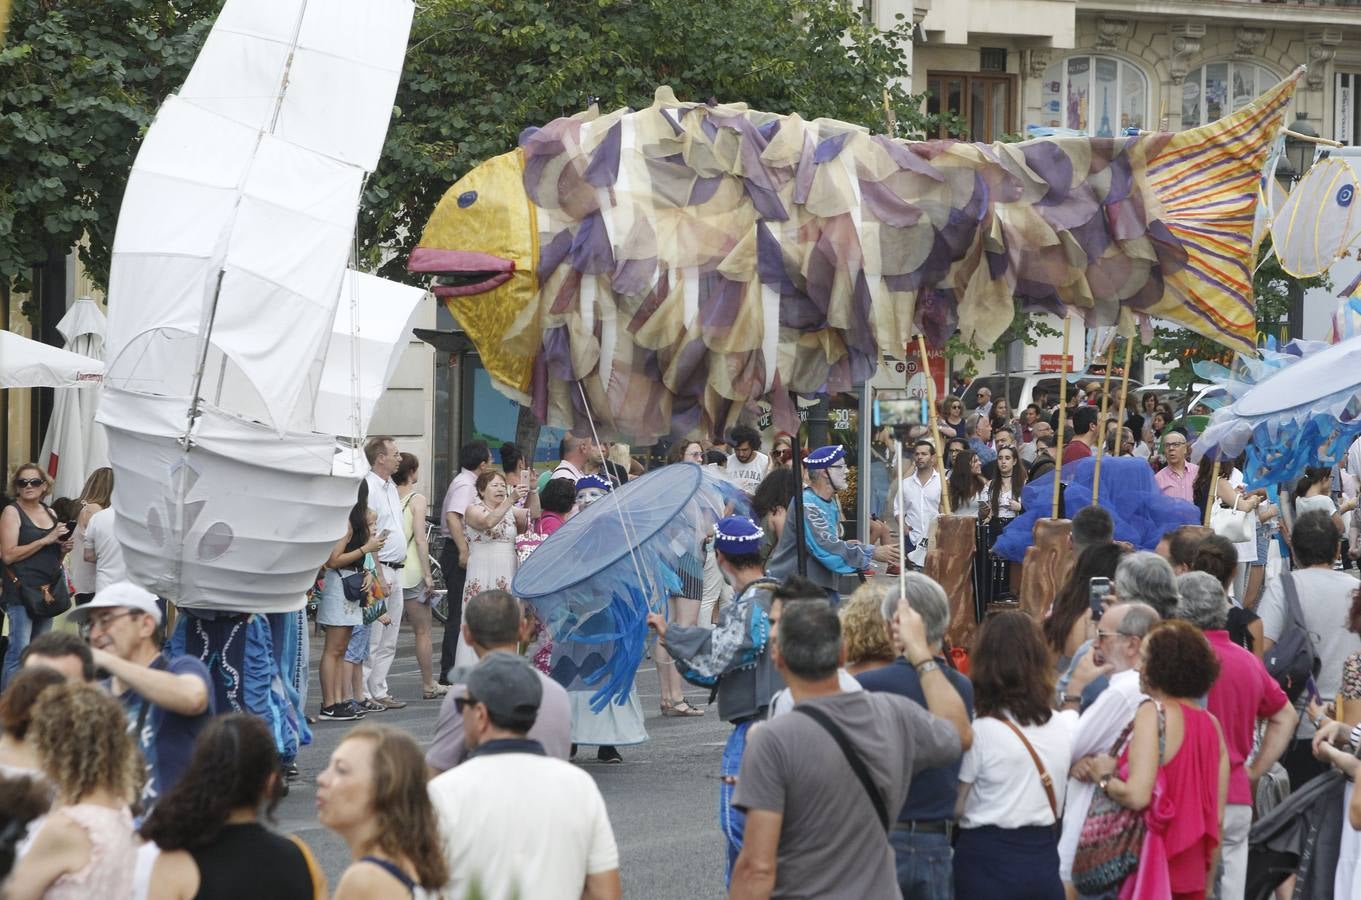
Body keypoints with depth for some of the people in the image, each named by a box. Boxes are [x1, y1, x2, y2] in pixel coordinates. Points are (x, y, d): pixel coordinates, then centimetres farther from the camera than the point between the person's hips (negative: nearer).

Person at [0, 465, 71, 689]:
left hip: (48, 588, 7)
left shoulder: (50, 513, 15)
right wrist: (46, 540, -16)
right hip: (20, 589, -7)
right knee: (20, 652, -12)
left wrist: (64, 549, 4)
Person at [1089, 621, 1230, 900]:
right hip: (1192, 875, 7)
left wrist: (1104, 778, -1)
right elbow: (1217, 815, 10)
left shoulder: (1153, 712, -11)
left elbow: (1137, 795, -21)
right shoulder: (1211, 723, 7)